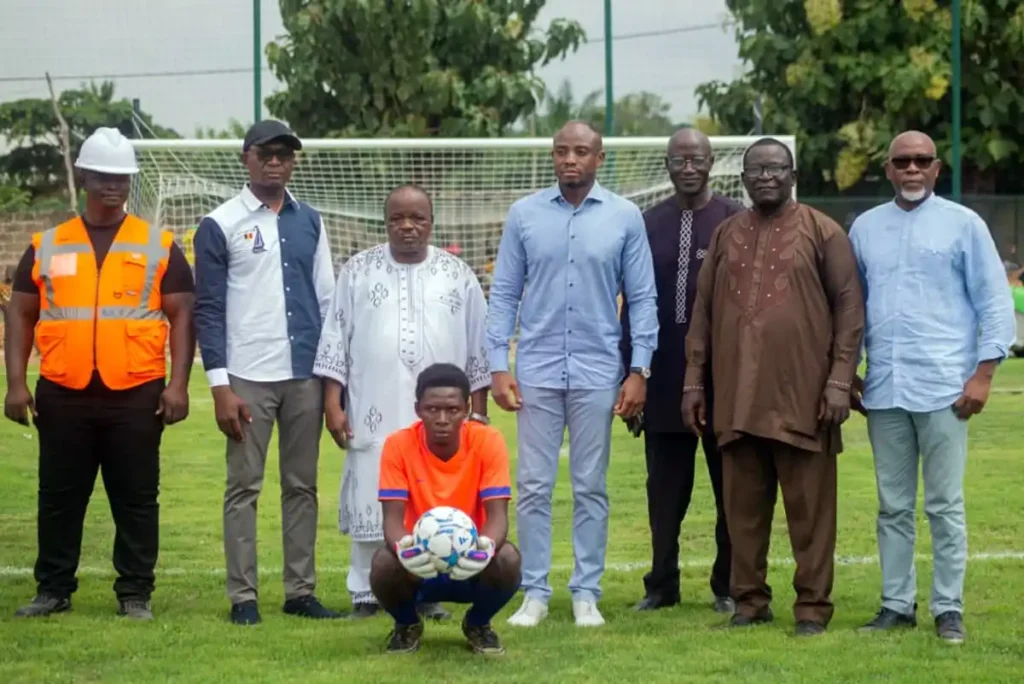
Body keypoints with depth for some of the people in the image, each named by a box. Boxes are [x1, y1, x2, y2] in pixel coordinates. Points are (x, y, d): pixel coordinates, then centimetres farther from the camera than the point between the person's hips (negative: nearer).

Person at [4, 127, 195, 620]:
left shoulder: (159, 246, 6)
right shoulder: (47, 246, 9)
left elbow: (182, 316, 4)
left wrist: (178, 384, -6)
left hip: (136, 395, -1)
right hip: (62, 395, 1)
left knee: (136, 499, 2)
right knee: (59, 497, 7)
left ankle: (135, 594, 10)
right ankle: (53, 591, 17)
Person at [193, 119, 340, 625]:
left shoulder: (309, 222, 12)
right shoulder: (220, 225, -1)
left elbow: (326, 300, 15)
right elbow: (208, 309, -3)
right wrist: (220, 385, -9)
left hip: (305, 376, 4)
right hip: (248, 378, -4)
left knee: (302, 486, 7)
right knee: (244, 487, -1)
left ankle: (301, 591, 12)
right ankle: (243, 596, 1)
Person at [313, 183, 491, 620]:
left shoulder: (458, 275, 8)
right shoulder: (358, 271, 6)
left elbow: (478, 347, 10)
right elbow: (335, 338, 4)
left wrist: (479, 411, 7)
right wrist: (333, 403, -2)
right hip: (374, 413, -1)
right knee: (371, 498, -1)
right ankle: (366, 593, 7)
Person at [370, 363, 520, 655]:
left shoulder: (488, 441, -14)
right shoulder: (398, 445, -14)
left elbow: (497, 515, -19)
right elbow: (393, 518, -18)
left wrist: (487, 546, -43)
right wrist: (402, 547, -43)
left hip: (472, 566, 0)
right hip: (418, 565, 0)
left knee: (508, 560, -33)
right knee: (384, 563, -34)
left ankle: (478, 624, 3)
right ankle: (406, 624, 4)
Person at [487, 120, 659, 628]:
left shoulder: (624, 218, 3)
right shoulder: (524, 215, 4)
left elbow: (641, 298, 4)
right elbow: (504, 294, 6)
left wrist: (639, 371, -3)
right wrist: (498, 367, -2)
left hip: (598, 372, 0)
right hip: (536, 371, 0)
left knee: (591, 487, 4)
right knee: (533, 485, 1)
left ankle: (587, 593, 11)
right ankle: (535, 593, 7)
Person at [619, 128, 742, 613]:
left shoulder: (736, 221, -2)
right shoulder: (649, 224, 8)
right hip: (663, 375, 3)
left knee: (730, 484, 6)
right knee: (665, 486, 8)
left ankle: (729, 586, 14)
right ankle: (662, 584, 16)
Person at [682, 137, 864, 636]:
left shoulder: (822, 232, 2)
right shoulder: (727, 235, 13)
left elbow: (849, 306, -1)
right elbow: (703, 309, 14)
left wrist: (840, 379, -8)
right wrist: (694, 380, 9)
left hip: (802, 397, -3)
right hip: (737, 396, 4)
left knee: (809, 507, 0)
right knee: (743, 508, 7)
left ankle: (813, 606, 6)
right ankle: (749, 601, 15)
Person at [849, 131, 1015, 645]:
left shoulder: (963, 224, 1)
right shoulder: (865, 228, 11)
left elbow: (995, 303, -1)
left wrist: (984, 372, -8)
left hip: (943, 388, -4)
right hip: (884, 389, 4)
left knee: (945, 505, -2)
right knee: (893, 506, 9)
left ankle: (949, 609, 3)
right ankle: (897, 604, 15)